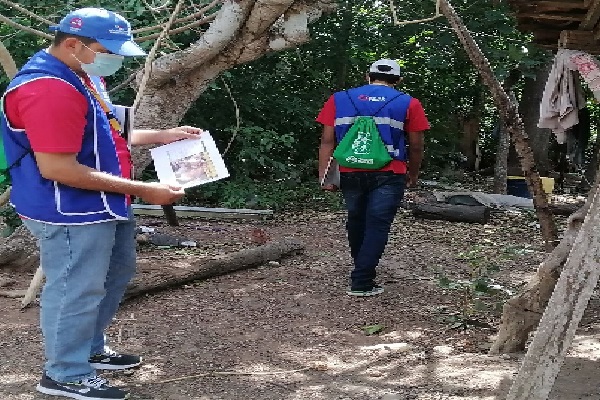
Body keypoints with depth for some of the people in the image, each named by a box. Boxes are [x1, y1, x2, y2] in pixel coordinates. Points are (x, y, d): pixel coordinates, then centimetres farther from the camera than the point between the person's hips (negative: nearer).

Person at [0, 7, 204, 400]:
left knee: (117, 273, 23)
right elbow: (57, 168, -30)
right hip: (71, 212, -11)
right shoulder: (48, 89, -26)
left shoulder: (81, 77, 9)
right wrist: (142, 189, -27)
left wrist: (160, 136, 11)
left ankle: (90, 349, 39)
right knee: (77, 290, 1)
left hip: (103, 206, 11)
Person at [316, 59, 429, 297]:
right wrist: (413, 175, 20)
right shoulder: (408, 104, 3)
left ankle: (362, 271, 37)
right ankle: (361, 283, -6)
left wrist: (324, 176, 2)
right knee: (377, 226, 0)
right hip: (387, 176, -3)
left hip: (350, 174, 3)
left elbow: (327, 141, 3)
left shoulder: (339, 100, 8)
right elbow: (416, 146, 5)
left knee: (356, 223, 20)